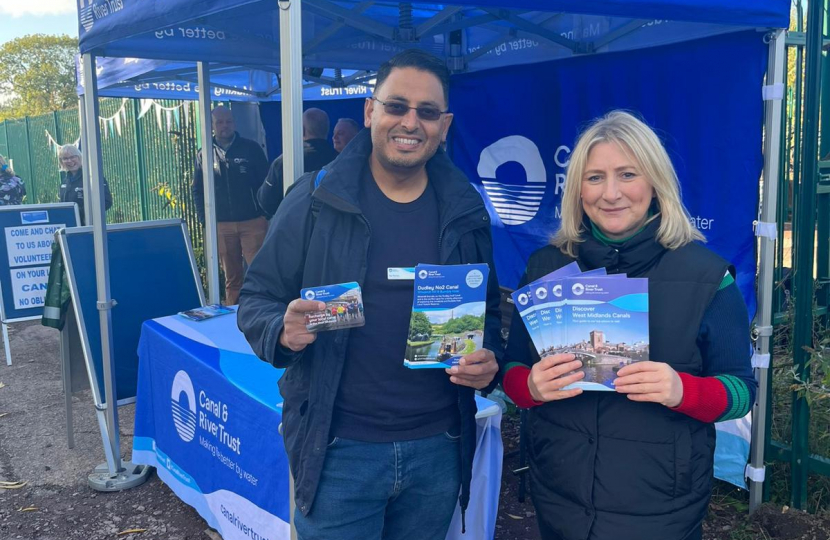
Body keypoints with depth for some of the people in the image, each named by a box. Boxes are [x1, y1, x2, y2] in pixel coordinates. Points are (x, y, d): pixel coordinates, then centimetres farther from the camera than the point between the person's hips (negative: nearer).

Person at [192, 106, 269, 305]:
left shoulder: (251, 148, 3)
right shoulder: (204, 155, 8)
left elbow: (266, 182, 2)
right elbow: (197, 190, 11)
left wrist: (265, 212, -4)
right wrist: (205, 219, 2)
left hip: (253, 222, -2)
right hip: (222, 226, 2)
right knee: (231, 278, 9)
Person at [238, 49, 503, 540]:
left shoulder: (466, 211, 2)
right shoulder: (316, 200, -7)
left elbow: (488, 311, 11)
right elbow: (256, 298, -2)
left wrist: (489, 360, -9)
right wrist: (283, 330, -24)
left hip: (439, 447, 3)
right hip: (339, 450, -3)